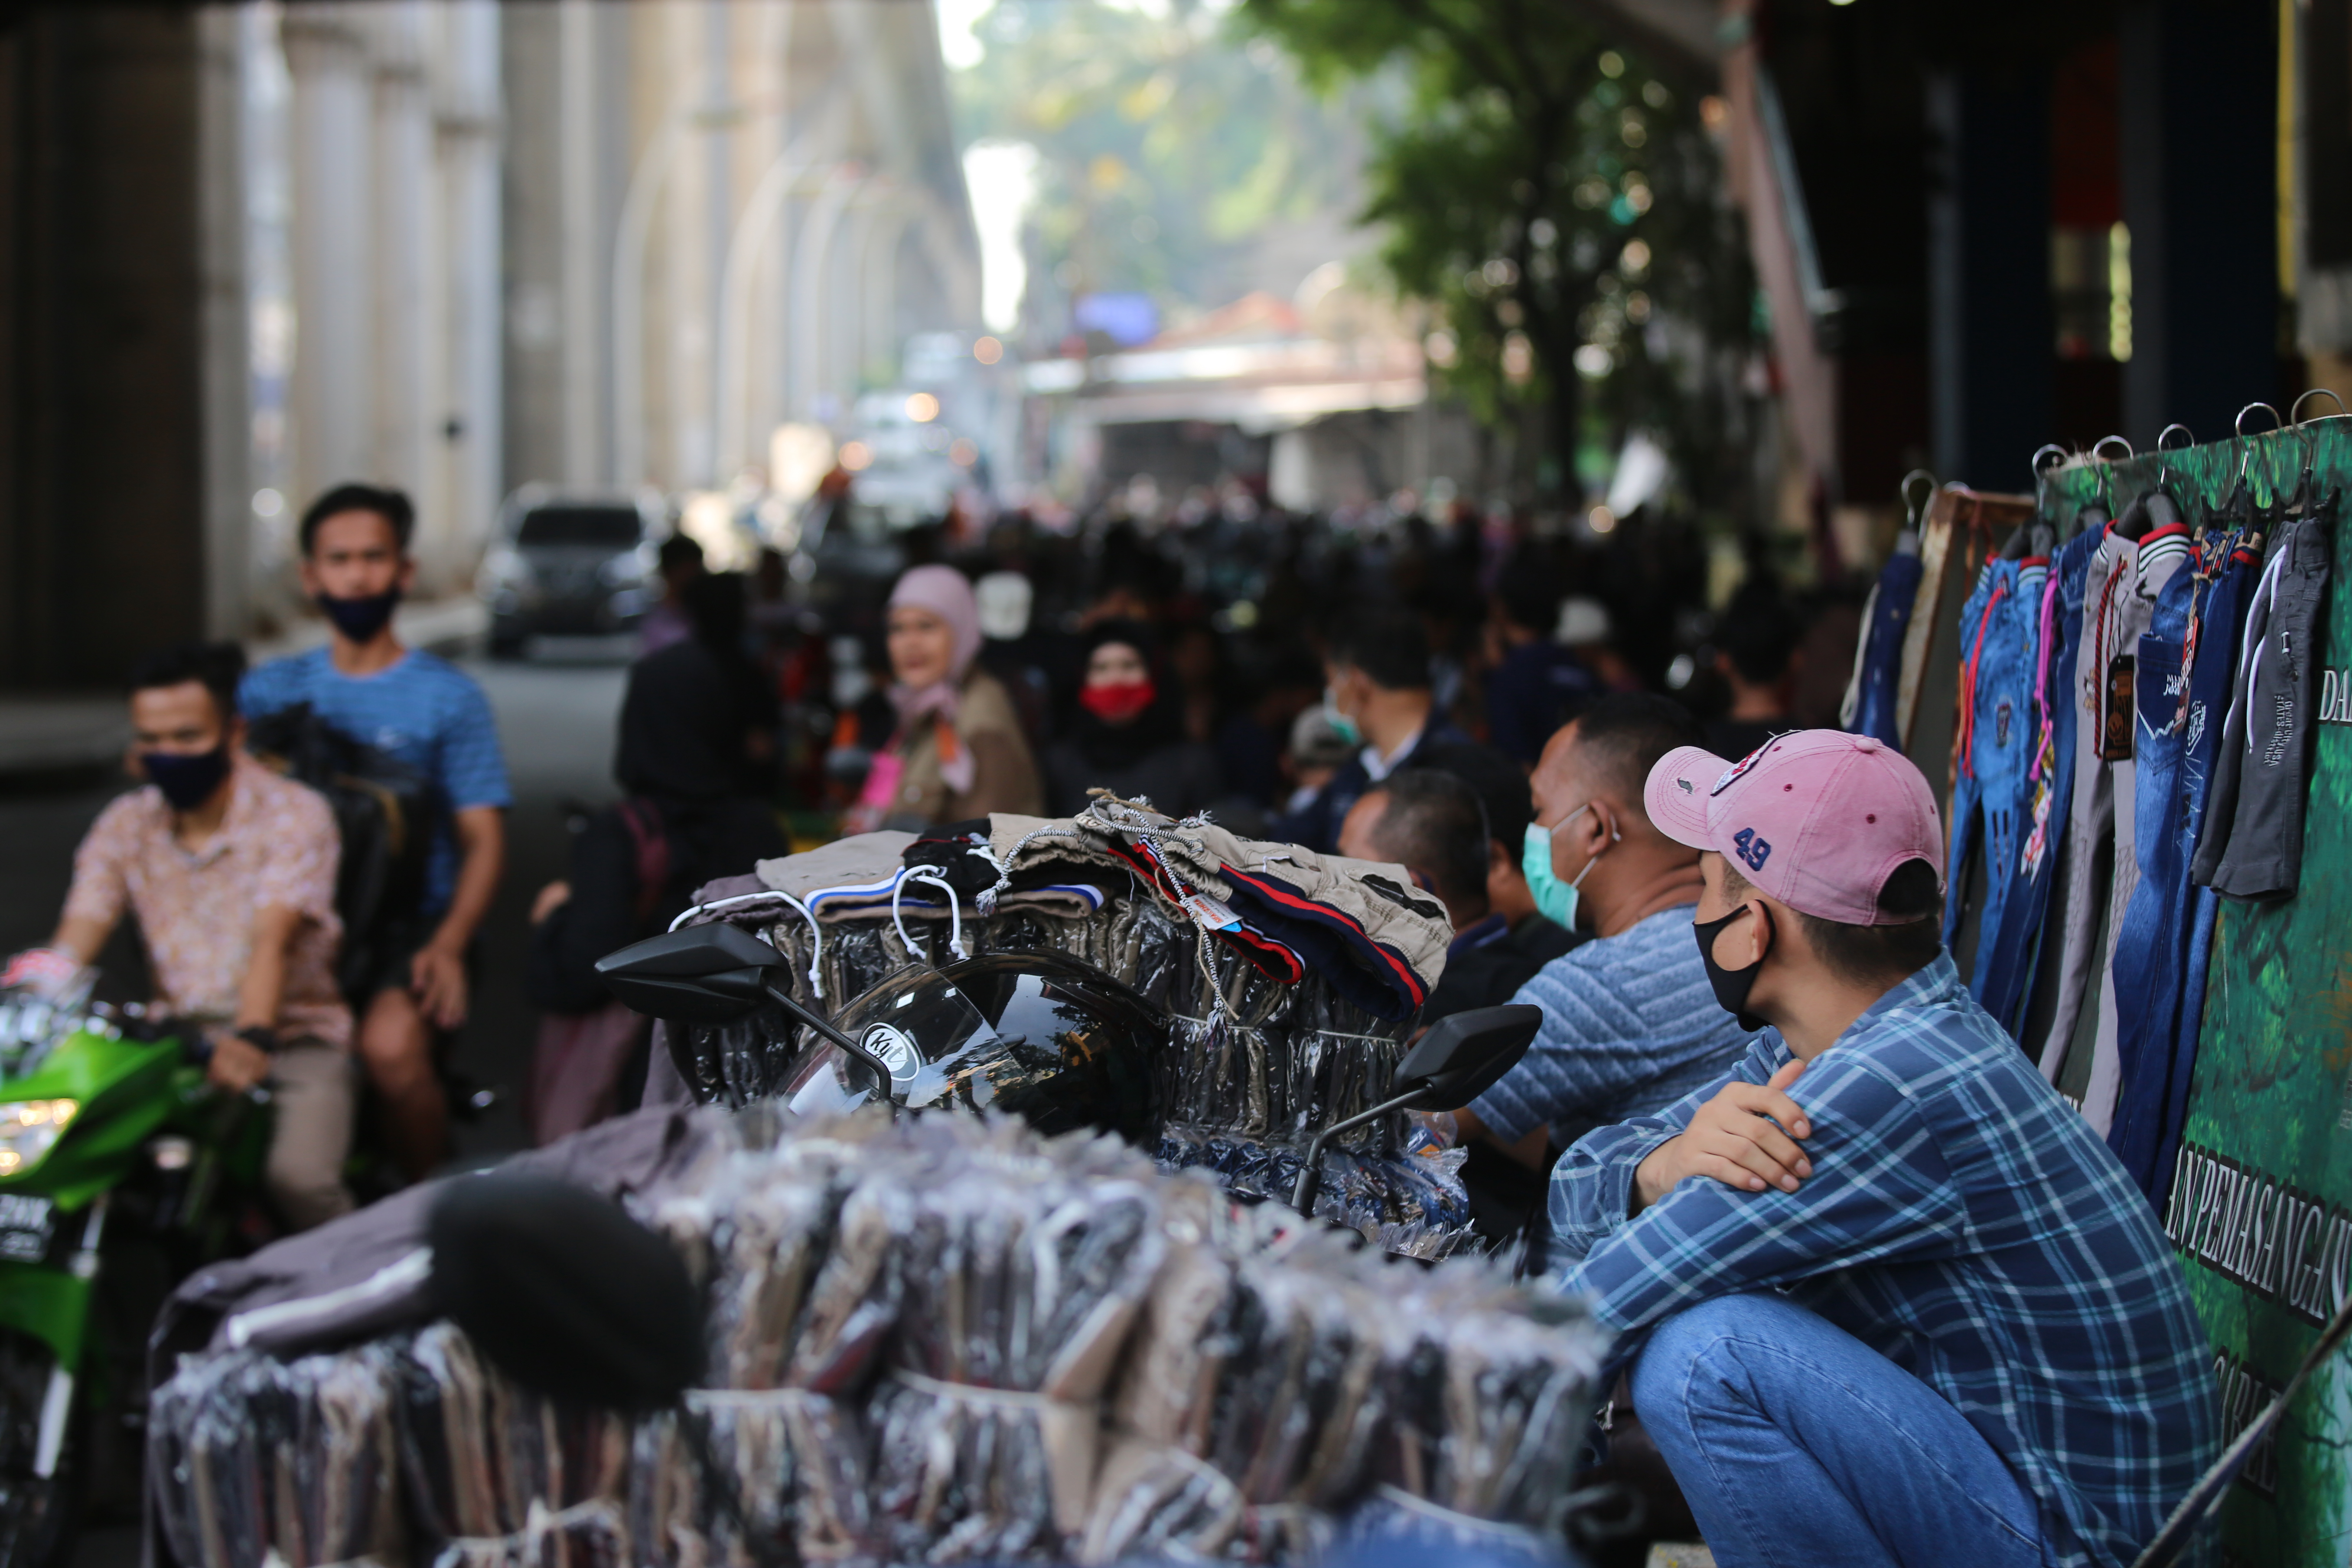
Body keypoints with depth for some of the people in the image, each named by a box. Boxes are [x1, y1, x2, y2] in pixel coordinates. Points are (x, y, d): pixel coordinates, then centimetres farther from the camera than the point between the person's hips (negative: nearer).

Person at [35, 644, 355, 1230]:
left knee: (298, 1176, -31)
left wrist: (253, 1038, -39)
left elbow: (273, 939, -21)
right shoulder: (126, 825, 8)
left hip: (295, 1035, -4)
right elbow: (75, 941, -3)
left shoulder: (295, 814, -6)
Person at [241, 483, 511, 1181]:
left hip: (412, 923, -3)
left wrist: (448, 946, -15)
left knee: (390, 1046, -34)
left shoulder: (448, 696, 9)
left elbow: (483, 840, 2)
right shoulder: (271, 690, 18)